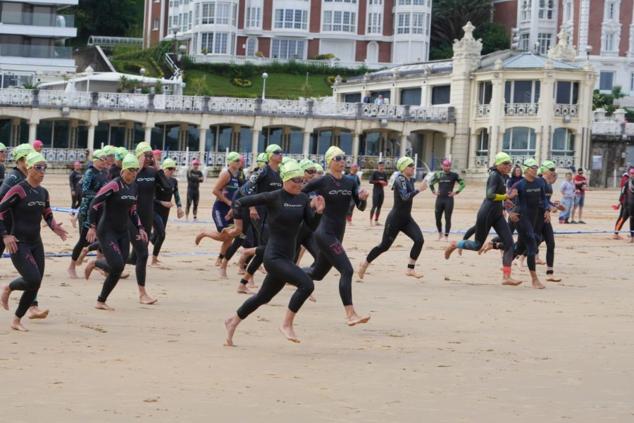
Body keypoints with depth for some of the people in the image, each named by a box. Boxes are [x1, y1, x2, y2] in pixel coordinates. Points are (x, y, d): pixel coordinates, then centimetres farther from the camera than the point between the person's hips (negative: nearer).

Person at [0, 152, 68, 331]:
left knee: (35, 284, 3)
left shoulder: (43, 192, 8)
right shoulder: (18, 190, -13)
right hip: (18, 243, -7)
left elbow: (47, 214, 22)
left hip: (36, 243, 7)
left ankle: (17, 320, 20)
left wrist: (54, 226, 2)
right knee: (33, 280, -18)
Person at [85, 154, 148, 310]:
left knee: (117, 270, 2)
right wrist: (92, 227, -19)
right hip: (107, 231, -7)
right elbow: (95, 204, -15)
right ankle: (95, 264, 10)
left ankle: (101, 301, 19)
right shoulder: (114, 185, -15)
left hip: (123, 232, 7)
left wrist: (140, 228, 8)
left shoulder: (134, 187, 8)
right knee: (117, 266, -18)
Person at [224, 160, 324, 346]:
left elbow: (312, 225, 2)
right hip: (274, 256, -7)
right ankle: (287, 324, -11)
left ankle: (233, 321, 41)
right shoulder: (273, 197, -11)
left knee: (263, 297, 21)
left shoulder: (303, 199, 6)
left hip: (287, 258, 7)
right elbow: (247, 201, -4)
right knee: (306, 284, -24)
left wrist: (318, 211, -15)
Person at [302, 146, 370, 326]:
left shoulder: (350, 183, 8)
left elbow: (361, 207, 6)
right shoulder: (321, 182, -8)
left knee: (317, 273, 19)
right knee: (347, 270, -18)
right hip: (325, 233, -7)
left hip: (337, 235, 7)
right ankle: (350, 314, -19)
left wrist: (363, 198, -13)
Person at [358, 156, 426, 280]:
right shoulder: (400, 179, -17)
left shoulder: (410, 179, 8)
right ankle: (365, 264, 22)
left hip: (407, 219, 7)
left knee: (419, 240, -12)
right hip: (395, 219, -7)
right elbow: (405, 197, -29)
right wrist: (419, 190, -27)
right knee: (384, 246, 1)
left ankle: (410, 269, -6)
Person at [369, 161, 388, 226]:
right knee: (374, 206, -11)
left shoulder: (384, 174, 8)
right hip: (376, 190, -6)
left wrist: (385, 183, -9)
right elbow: (371, 181, -13)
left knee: (379, 206, 6)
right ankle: (371, 220, -7)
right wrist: (379, 181, -20)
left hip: (381, 191, 6)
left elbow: (386, 182, 15)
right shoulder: (375, 173, -7)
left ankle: (376, 220, 11)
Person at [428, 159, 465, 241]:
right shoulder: (438, 174, 7)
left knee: (447, 218, -3)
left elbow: (462, 183, 5)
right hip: (439, 199, 3)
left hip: (449, 199, -3)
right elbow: (430, 182, 21)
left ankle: (446, 236, 2)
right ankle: (440, 233, 25)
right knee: (437, 218, 6)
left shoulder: (454, 175, 0)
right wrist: (433, 191, 10)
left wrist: (456, 192, -3)